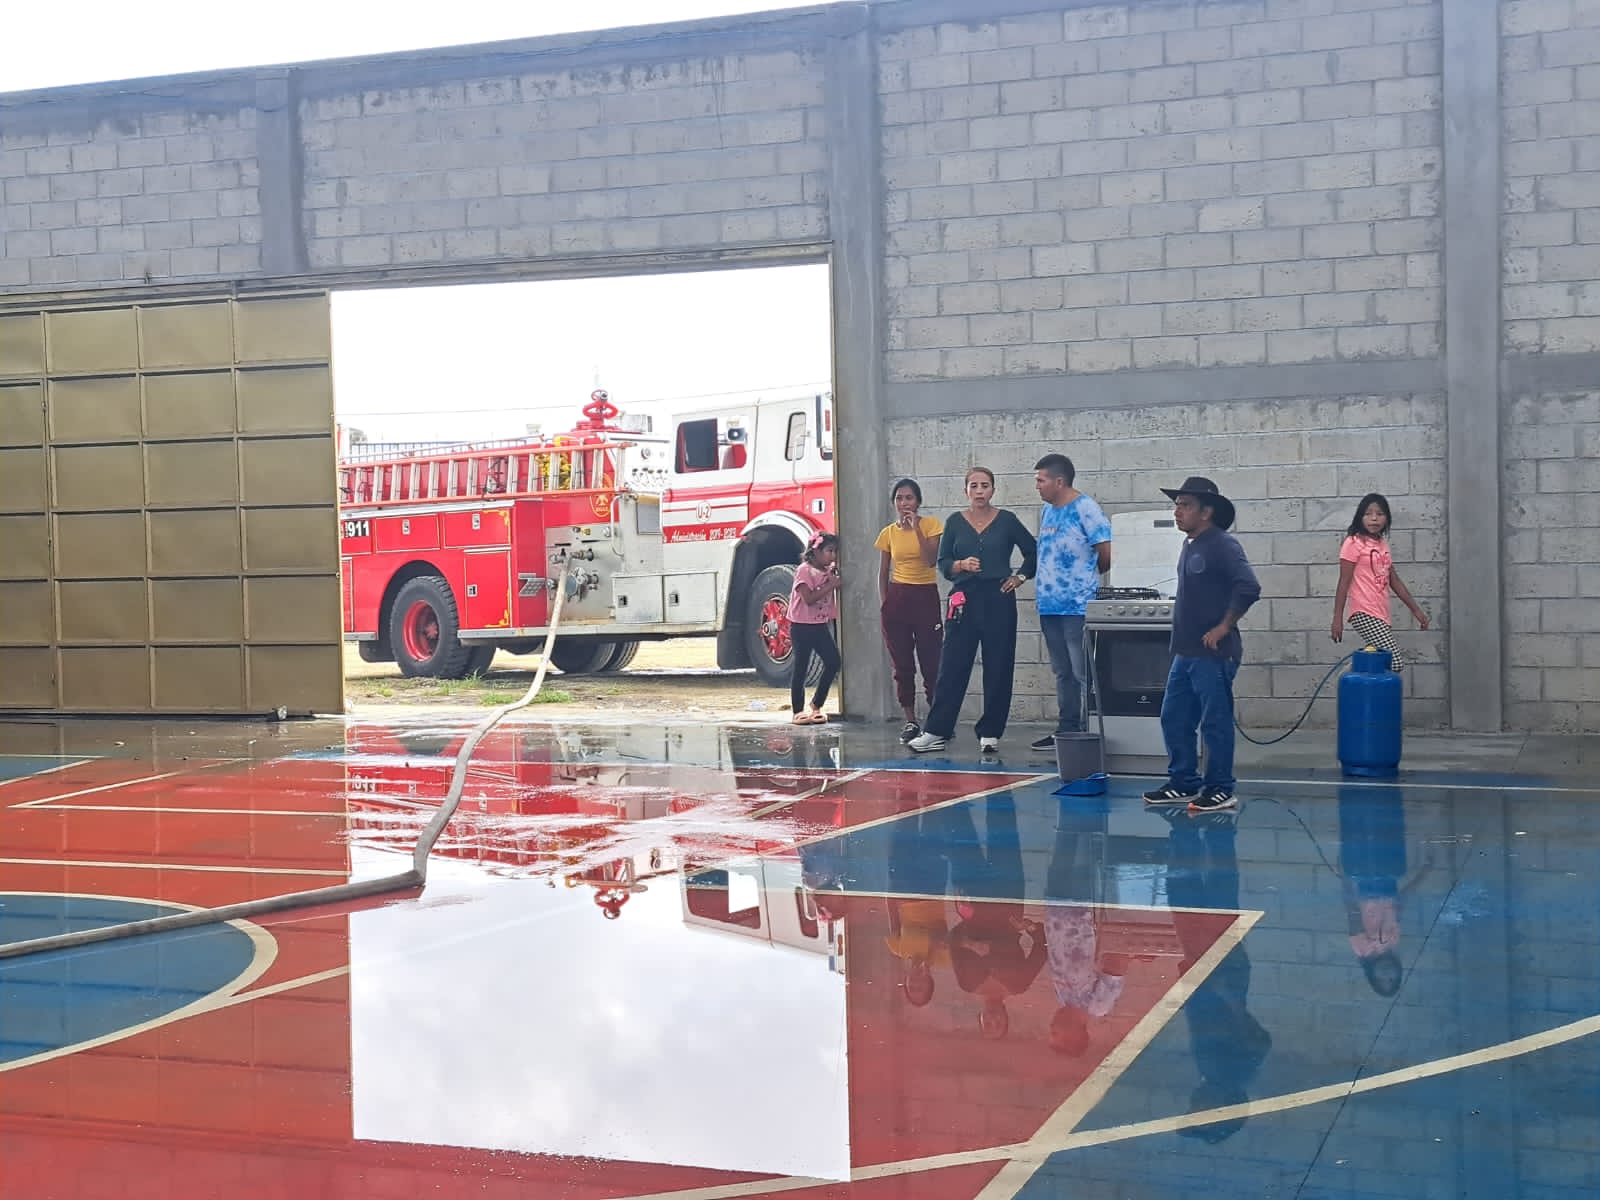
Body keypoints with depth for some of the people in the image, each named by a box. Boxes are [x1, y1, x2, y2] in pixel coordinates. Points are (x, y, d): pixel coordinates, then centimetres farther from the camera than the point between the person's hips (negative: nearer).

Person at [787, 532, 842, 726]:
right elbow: (809, 598, -21)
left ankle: (816, 706, 12)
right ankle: (798, 711, 7)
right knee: (801, 668, -2)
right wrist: (830, 585, -22)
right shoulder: (804, 570, -13)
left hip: (820, 625, 7)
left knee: (833, 662, 0)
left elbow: (832, 597, 9)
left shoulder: (829, 571, 10)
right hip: (802, 627, -7)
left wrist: (836, 575, -1)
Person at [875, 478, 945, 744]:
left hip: (926, 597, -3)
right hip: (897, 598, 3)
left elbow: (931, 560, -15)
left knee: (931, 664, -5)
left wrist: (916, 527, -15)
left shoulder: (931, 525, -1)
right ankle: (911, 722, 9)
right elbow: (883, 574, 12)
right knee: (902, 665, 4)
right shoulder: (888, 533, 8)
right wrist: (884, 605, 4)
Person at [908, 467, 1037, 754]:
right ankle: (937, 732, 2)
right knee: (952, 667, -1)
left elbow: (1033, 552, 13)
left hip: (999, 601, 0)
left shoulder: (1007, 521, 4)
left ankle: (990, 733, 11)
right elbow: (943, 563, 5)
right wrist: (962, 565, -14)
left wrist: (1021, 576, 3)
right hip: (964, 601, 0)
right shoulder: (955, 522, 7)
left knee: (998, 669, 2)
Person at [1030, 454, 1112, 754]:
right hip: (1050, 605, 8)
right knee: (1063, 673, 14)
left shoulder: (1085, 509, -11)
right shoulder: (1047, 510, 13)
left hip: (1078, 607, -8)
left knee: (1084, 673, -6)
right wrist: (1045, 583, 11)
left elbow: (1107, 554, -13)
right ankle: (1066, 730, 20)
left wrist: (1088, 576, 3)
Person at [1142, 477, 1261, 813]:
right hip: (1185, 652, 9)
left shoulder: (1222, 545, -13)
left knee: (1215, 722, -1)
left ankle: (1220, 791, 7)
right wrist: (1181, 641, 16)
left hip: (1213, 653, -9)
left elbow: (1248, 587, -23)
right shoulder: (1190, 546, 14)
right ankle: (1184, 784, 23)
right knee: (1174, 719, 12)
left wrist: (1224, 626, -17)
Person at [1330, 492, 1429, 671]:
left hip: (1381, 616, 8)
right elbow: (1344, 582, -8)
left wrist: (1415, 609, 22)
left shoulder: (1383, 545, 16)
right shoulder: (1354, 543, -6)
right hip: (1365, 615, -8)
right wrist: (1337, 618, -10)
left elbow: (1394, 581, 22)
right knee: (1395, 663, -17)